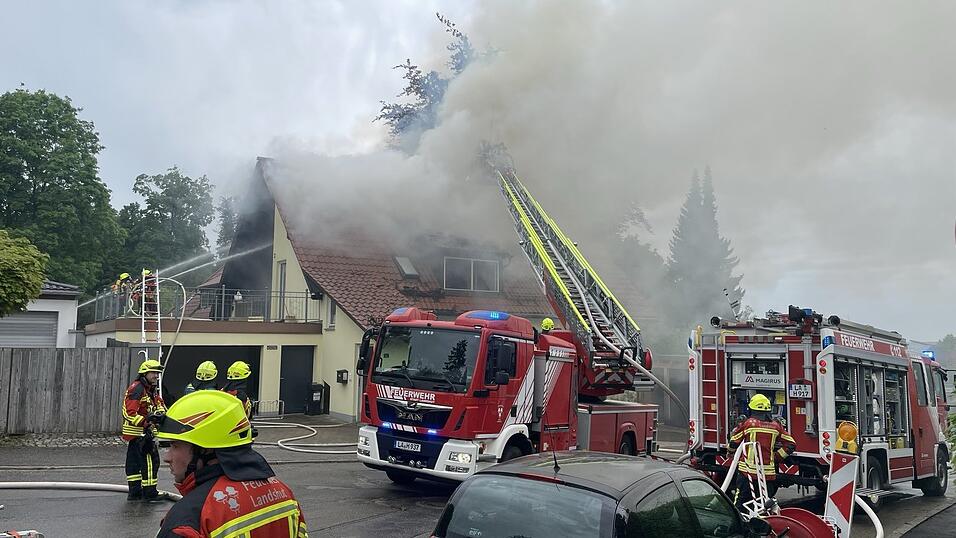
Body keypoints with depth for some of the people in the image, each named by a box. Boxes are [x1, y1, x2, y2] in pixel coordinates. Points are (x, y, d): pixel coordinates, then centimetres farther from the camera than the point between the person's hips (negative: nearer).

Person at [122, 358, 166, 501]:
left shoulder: (152, 389, 14)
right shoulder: (137, 388, -17)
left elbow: (159, 404, 18)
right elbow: (129, 412, -24)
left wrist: (159, 412, -4)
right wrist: (145, 420, -29)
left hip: (144, 431, 10)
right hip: (139, 432, -10)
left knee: (134, 461, 14)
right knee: (150, 460, -10)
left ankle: (134, 492, 22)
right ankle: (149, 493, -7)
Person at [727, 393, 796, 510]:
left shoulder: (747, 424, -5)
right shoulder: (775, 426, 4)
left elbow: (733, 443, 2)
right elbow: (791, 445, 5)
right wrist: (775, 457, 12)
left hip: (748, 471, -3)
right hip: (768, 473, 3)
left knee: (740, 503, 3)